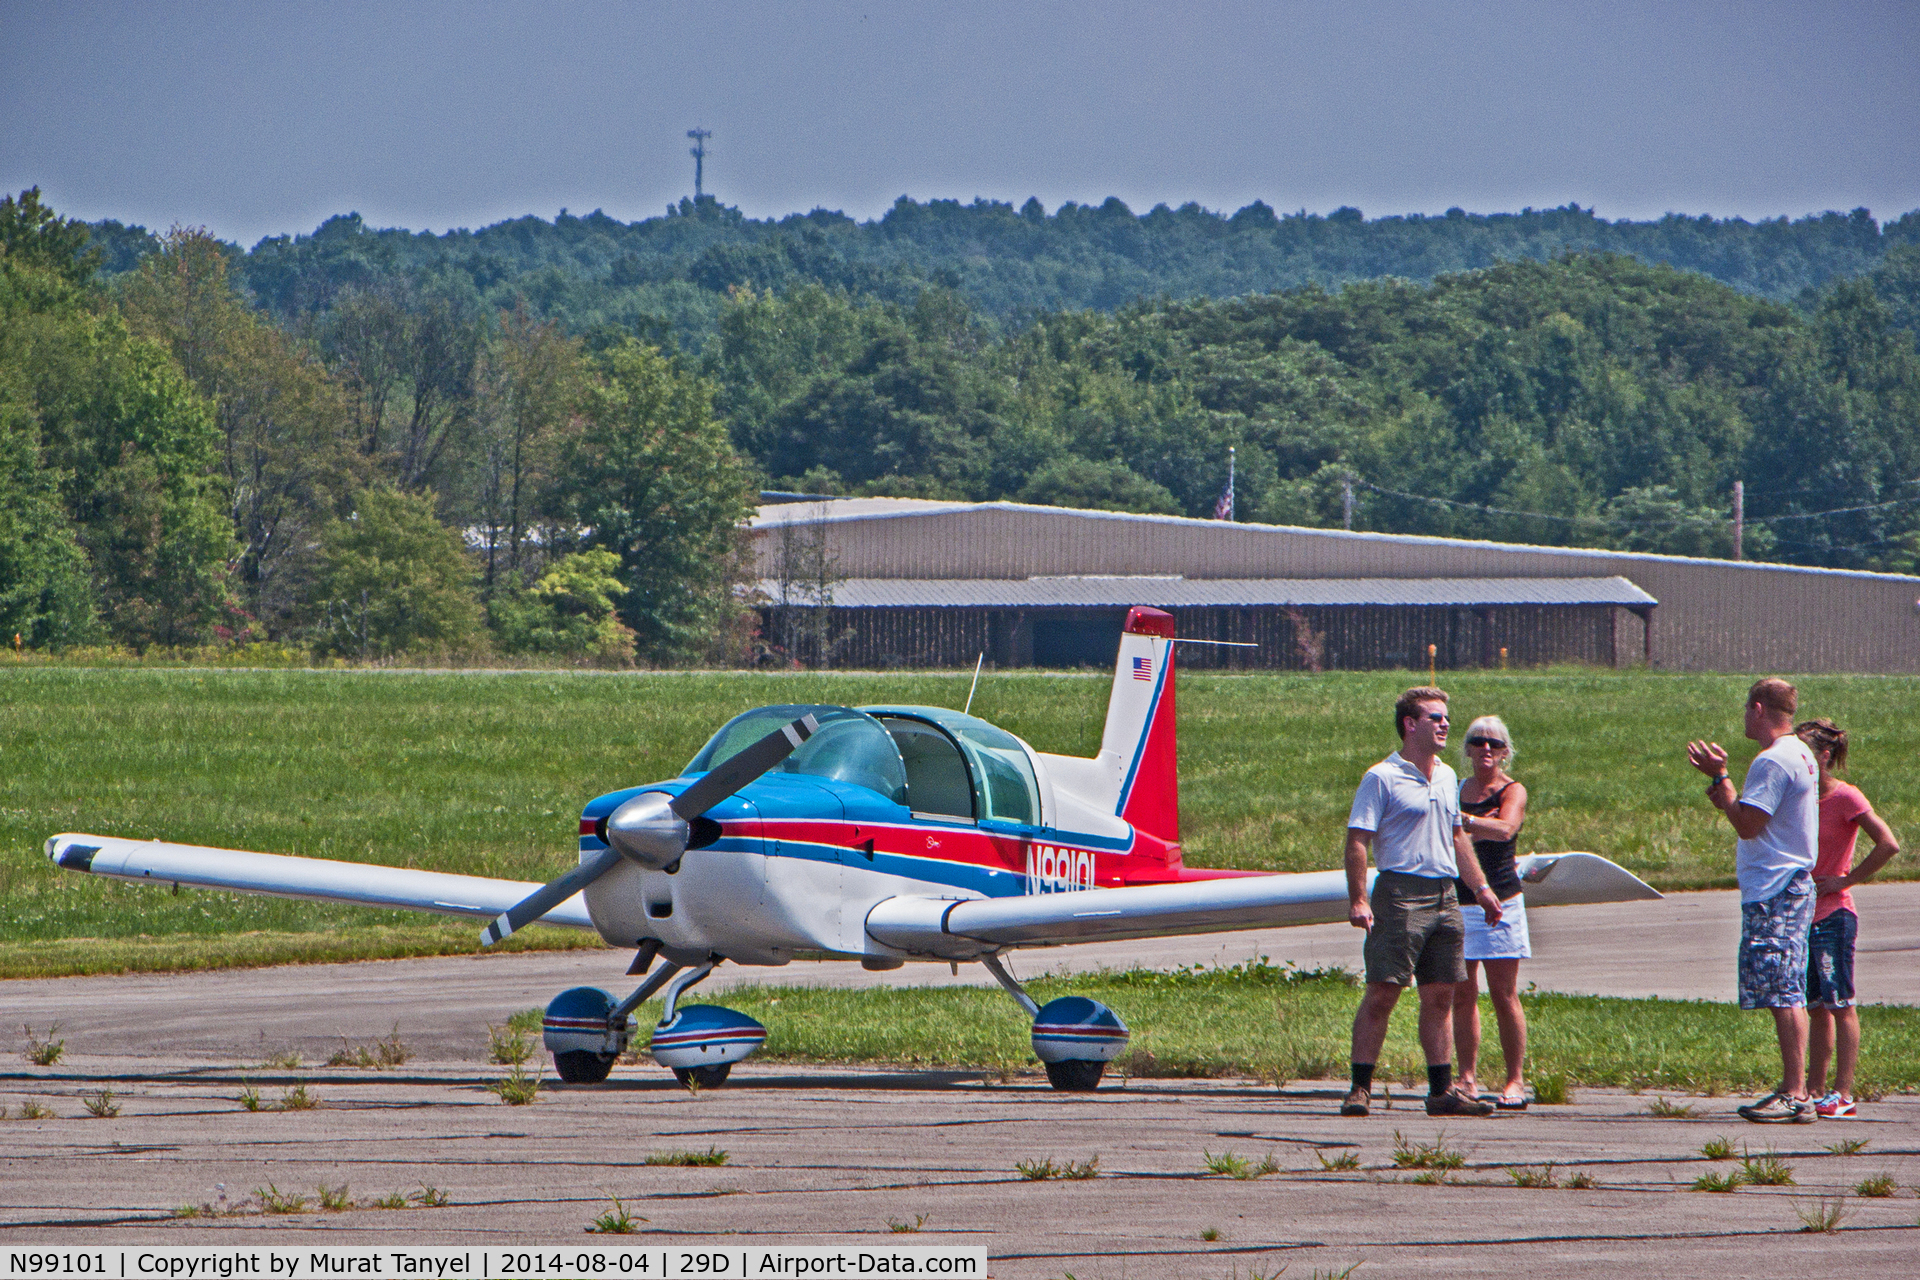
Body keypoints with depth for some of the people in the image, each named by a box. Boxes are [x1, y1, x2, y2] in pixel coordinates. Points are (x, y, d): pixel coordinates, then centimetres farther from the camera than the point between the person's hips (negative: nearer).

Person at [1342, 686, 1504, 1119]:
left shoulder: (1446, 778, 17)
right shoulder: (1382, 778, -6)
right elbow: (1357, 841, -11)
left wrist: (1480, 887, 23)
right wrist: (1358, 900, -19)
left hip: (1444, 897, 7)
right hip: (1400, 892, -7)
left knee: (1440, 997, 8)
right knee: (1382, 993, -9)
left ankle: (1442, 1091, 12)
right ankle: (1360, 1088, -7)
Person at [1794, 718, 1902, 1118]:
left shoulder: (1846, 798, -11)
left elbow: (1889, 845, -18)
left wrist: (1846, 879, -14)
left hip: (1832, 915, -8)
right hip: (1801, 916, 8)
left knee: (1839, 1005, -6)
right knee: (1816, 1008, 11)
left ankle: (1843, 1095, -6)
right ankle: (1815, 1092, 15)